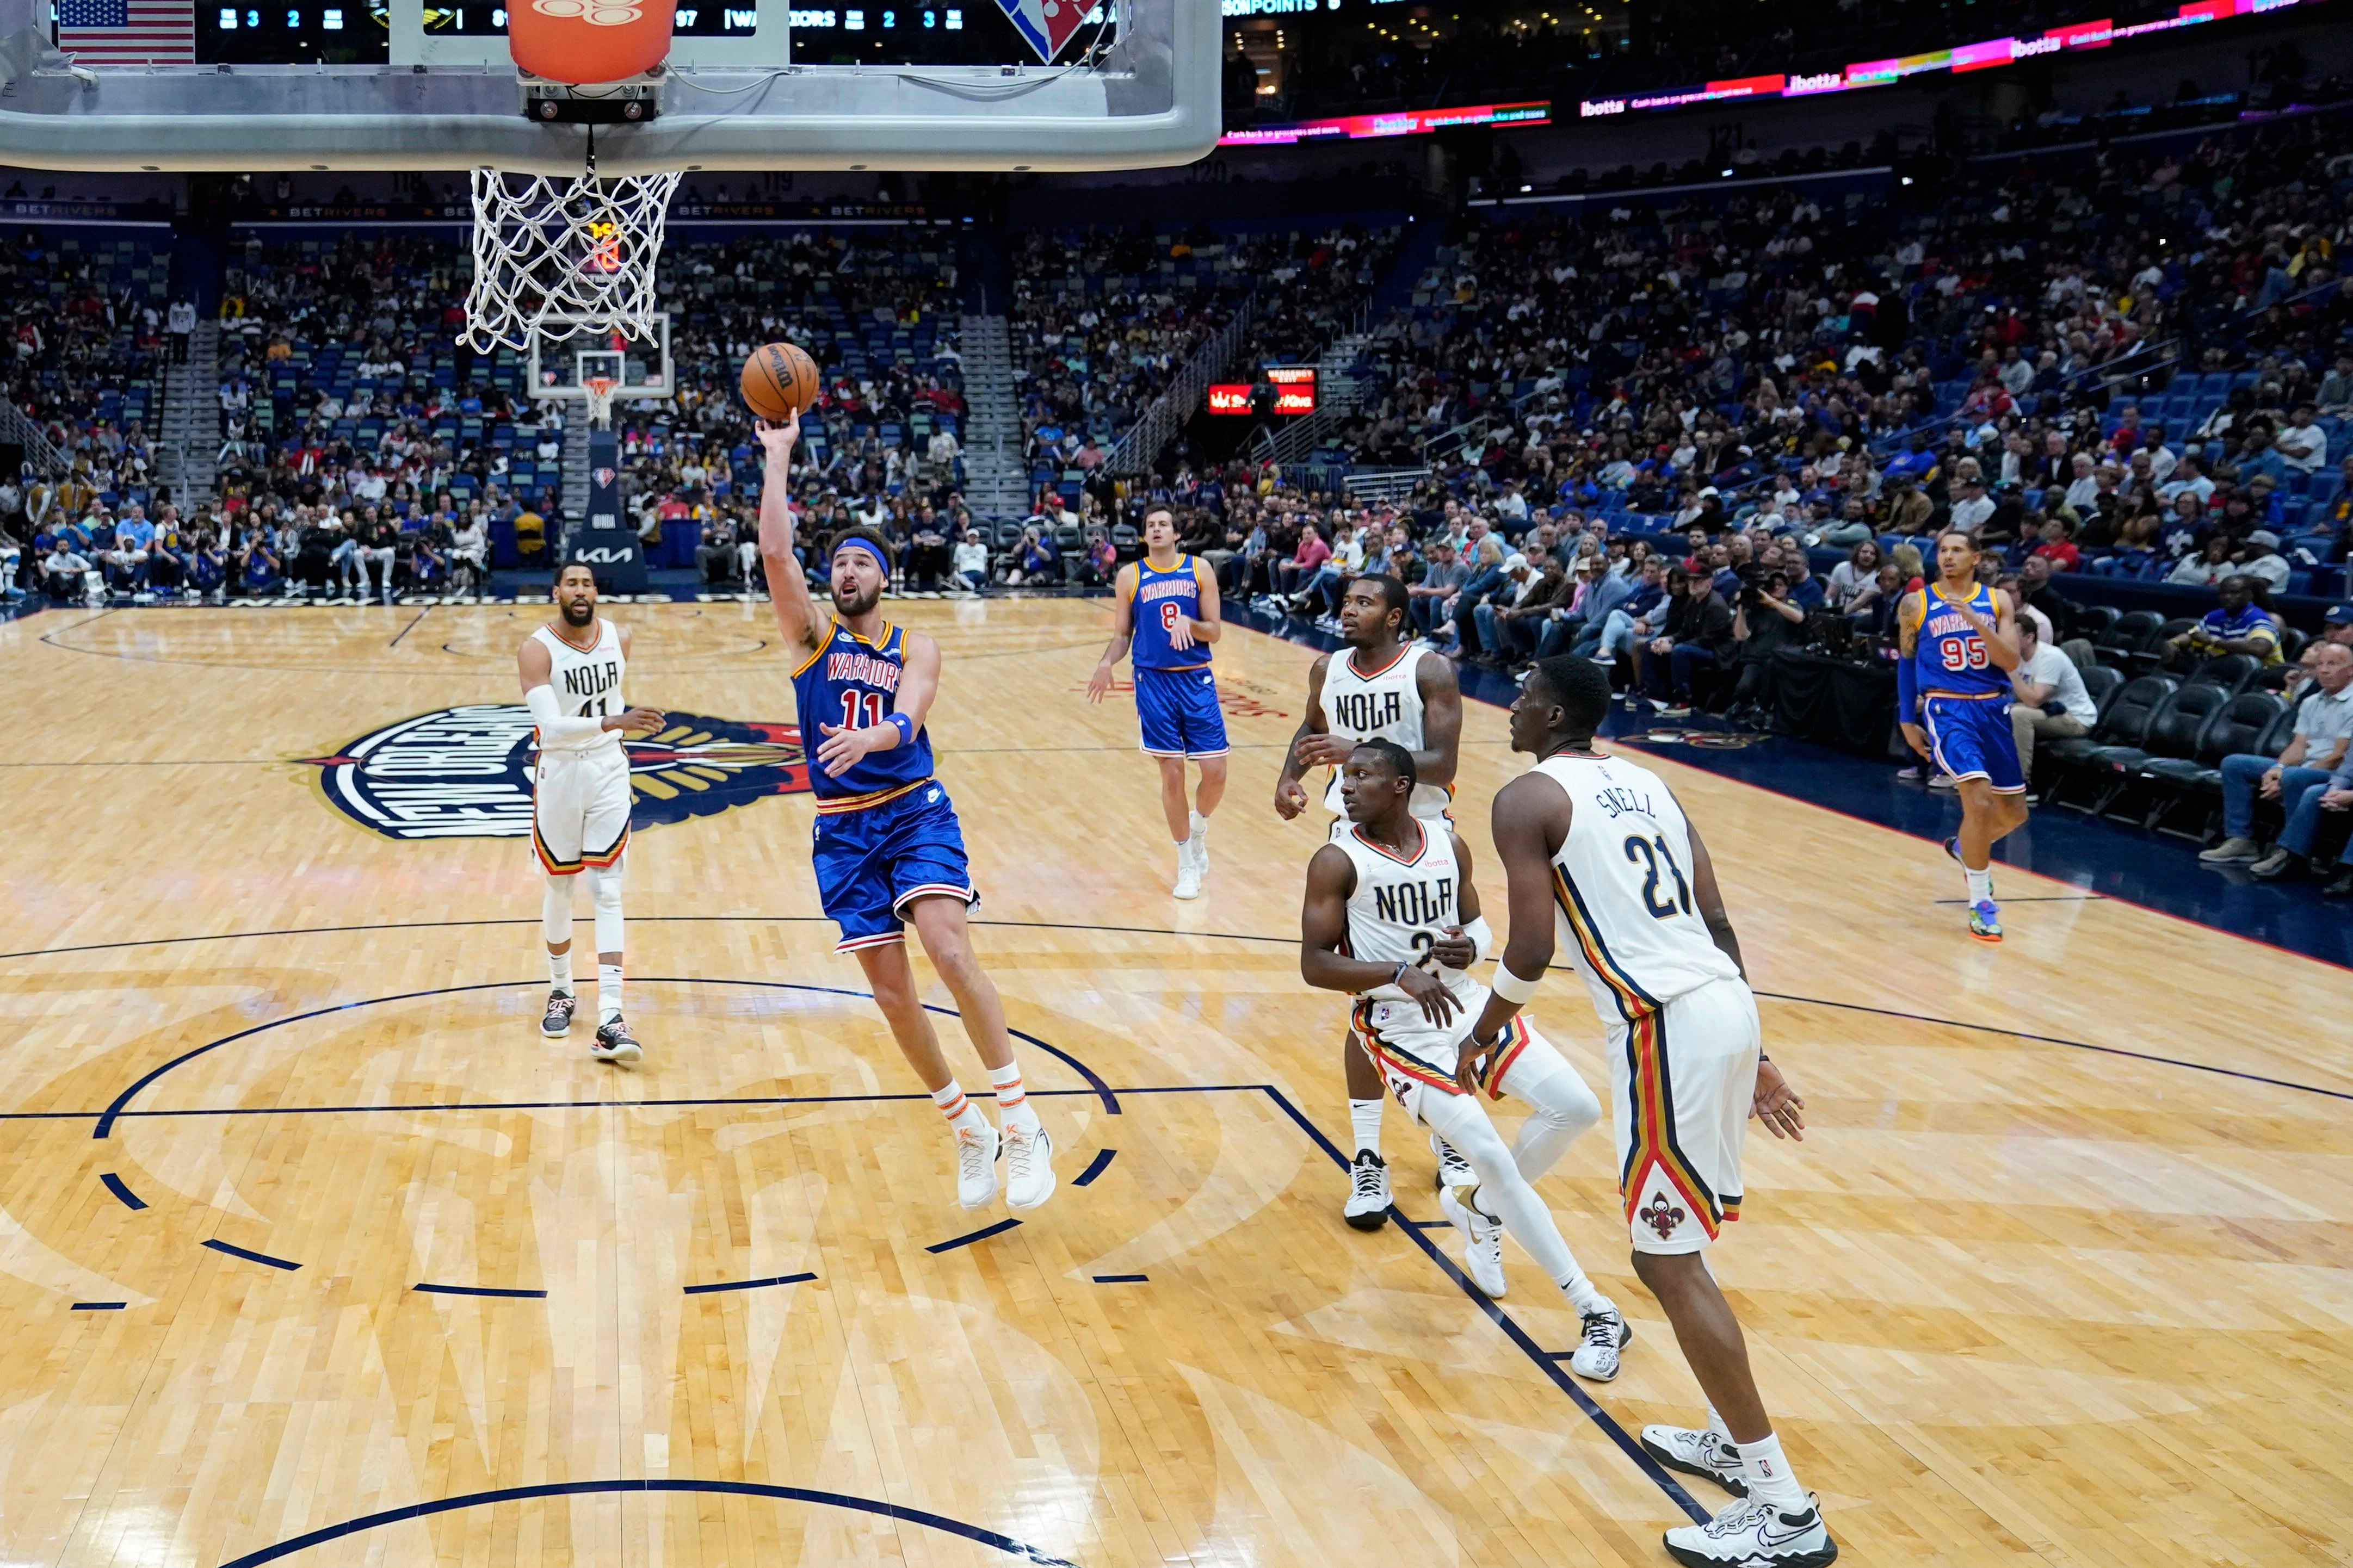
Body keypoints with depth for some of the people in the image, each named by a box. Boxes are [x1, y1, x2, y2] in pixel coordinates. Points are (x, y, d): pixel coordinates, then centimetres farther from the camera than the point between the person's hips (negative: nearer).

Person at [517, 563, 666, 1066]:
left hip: (609, 774, 2)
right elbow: (550, 727, -28)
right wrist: (611, 723, -39)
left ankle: (609, 1022, -12)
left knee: (608, 892, -5)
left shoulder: (619, 638, -1)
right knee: (559, 888, 12)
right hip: (559, 774, -2)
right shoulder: (537, 650, -15)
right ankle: (560, 992, 35)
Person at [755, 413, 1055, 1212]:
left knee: (951, 953, -22)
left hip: (916, 812, -2)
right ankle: (967, 1130, 18)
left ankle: (1021, 1123, -15)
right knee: (892, 992, 1)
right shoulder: (811, 636, 6)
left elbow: (909, 719, -16)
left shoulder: (916, 649, 4)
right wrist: (777, 457, -11)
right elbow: (775, 551, -10)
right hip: (844, 830, 2)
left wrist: (873, 737, -38)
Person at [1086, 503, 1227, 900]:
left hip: (1197, 680, 1)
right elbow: (1122, 635, 6)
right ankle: (1186, 862, 15)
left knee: (1215, 773, -3)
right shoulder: (1130, 576, 3)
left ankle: (1198, 826, 30)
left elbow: (1214, 631, 1)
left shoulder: (1199, 569, 2)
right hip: (1153, 681, -1)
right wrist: (1107, 663, -14)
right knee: (1172, 773, 0)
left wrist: (1189, 623, -20)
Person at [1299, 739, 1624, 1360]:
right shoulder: (1338, 861, -10)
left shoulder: (1450, 846, 4)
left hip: (1468, 1004, 6)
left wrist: (1471, 946, -10)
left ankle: (1479, 1206, 21)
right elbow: (1313, 966, -14)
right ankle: (1594, 1311, -9)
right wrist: (1402, 973, -28)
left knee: (1576, 1107, -7)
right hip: (1403, 1030, -5)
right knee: (1491, 1155, -19)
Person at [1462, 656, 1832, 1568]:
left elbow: (1531, 950, -10)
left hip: (1664, 1024, -9)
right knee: (1678, 1237, 24)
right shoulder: (1648, 785, 21)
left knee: (1668, 1260, -2)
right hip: (1728, 1005, 9)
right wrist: (1749, 1058, 23)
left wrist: (1486, 1030, 8)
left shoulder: (1528, 799, -2)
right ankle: (1731, 1439, 33)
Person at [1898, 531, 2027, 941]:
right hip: (1946, 708, -4)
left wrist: (1977, 622, -20)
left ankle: (1965, 847, 44)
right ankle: (1981, 904, -8)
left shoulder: (1997, 600, 3)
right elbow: (1906, 661, 11)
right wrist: (1907, 721, 9)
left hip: (1993, 709, 4)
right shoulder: (1917, 604, 1)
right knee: (1979, 800, -21)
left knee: (2013, 813, 11)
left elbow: (2011, 662, -6)